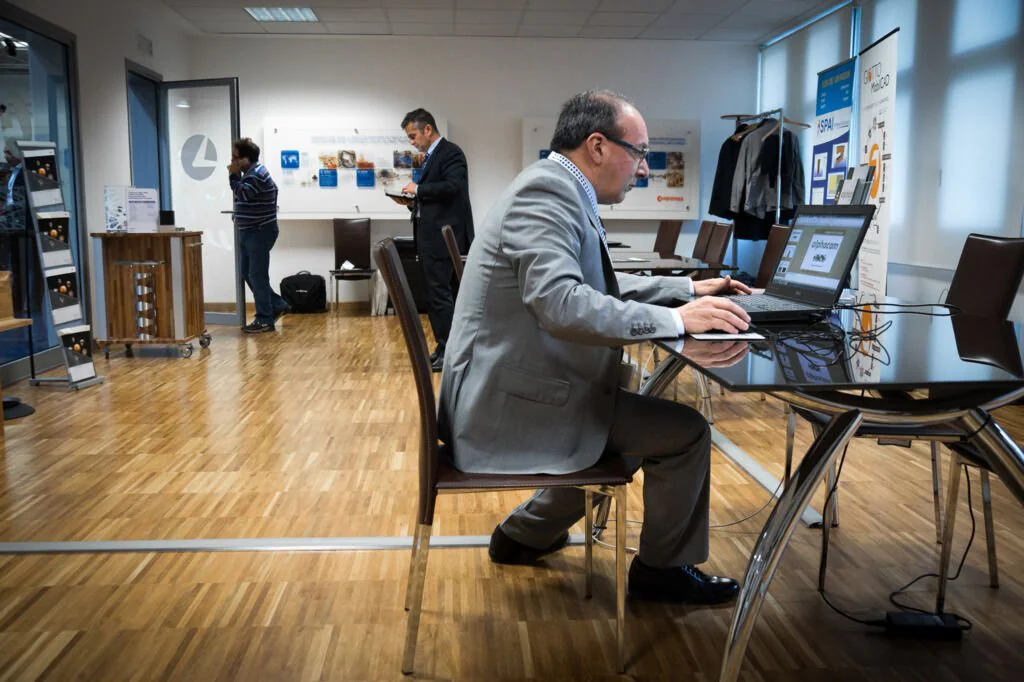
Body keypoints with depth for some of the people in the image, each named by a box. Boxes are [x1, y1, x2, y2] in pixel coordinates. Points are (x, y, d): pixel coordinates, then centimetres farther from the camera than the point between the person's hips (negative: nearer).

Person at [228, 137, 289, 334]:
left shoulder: (257, 174, -15)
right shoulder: (252, 172, 16)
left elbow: (242, 194, -25)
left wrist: (233, 175, -13)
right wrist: (240, 218, 12)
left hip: (260, 232, -10)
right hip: (249, 231, 10)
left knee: (257, 275, -8)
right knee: (248, 274, 12)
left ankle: (265, 320, -2)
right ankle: (277, 305, 20)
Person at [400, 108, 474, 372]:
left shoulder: (451, 152, -9)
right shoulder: (431, 157, 19)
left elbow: (453, 186, -23)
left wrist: (418, 189, -15)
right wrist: (413, 199, 5)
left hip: (443, 236, -10)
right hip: (430, 236, 10)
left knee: (440, 293, -8)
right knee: (435, 293, 11)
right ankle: (445, 347, 19)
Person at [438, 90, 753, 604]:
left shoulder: (557, 189, 12)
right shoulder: (545, 191, -19)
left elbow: (598, 287, 23)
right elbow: (563, 305, -32)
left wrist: (688, 289, 17)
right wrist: (676, 319, -27)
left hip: (505, 390, 11)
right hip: (510, 403, -11)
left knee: (644, 416, 27)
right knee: (684, 431, -6)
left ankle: (525, 533, 34)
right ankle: (663, 569, 17)